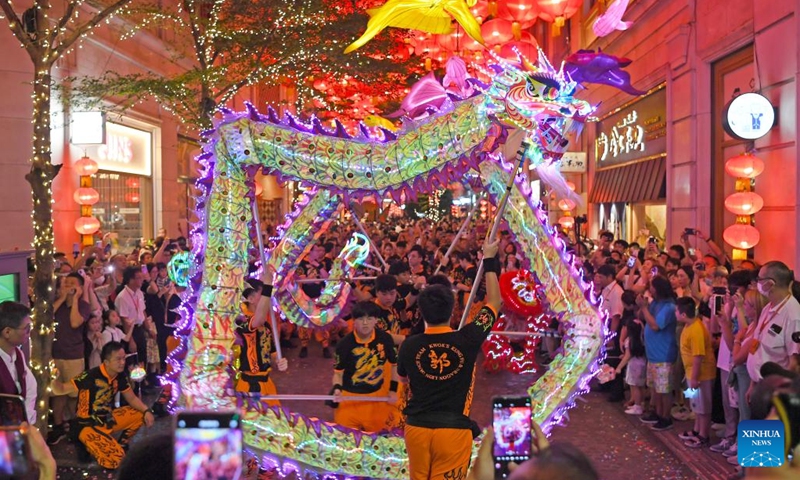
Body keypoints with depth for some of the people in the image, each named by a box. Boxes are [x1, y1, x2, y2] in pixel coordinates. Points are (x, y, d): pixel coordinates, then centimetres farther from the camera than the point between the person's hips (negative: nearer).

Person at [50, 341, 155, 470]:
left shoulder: (120, 375, -5)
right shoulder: (91, 376, -25)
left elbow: (132, 398, 7)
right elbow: (60, 390, -23)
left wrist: (146, 411, -11)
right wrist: (54, 379, -47)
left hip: (108, 419, 7)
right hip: (89, 425, -7)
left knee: (141, 414, -5)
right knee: (113, 460, -25)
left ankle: (121, 445, 13)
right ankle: (91, 447, 6)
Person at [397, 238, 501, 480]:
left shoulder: (409, 345, -2)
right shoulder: (466, 340, -8)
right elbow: (494, 303, 7)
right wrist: (490, 260, 15)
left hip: (416, 427, 2)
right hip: (454, 429, -2)